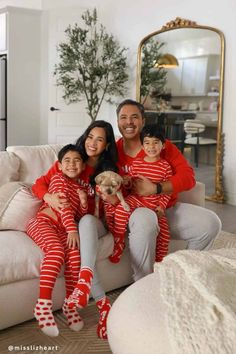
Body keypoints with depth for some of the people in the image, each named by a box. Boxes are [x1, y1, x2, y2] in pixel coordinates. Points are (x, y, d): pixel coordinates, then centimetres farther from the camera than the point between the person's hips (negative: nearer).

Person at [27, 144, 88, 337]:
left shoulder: (80, 188, 22)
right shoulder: (58, 179, 3)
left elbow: (80, 215, 22)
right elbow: (63, 205, -10)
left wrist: (84, 202, 1)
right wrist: (72, 229, -21)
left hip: (62, 228, 5)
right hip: (43, 222, -5)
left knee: (74, 252, -26)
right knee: (57, 251, -34)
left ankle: (70, 302, -17)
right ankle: (43, 304, -35)